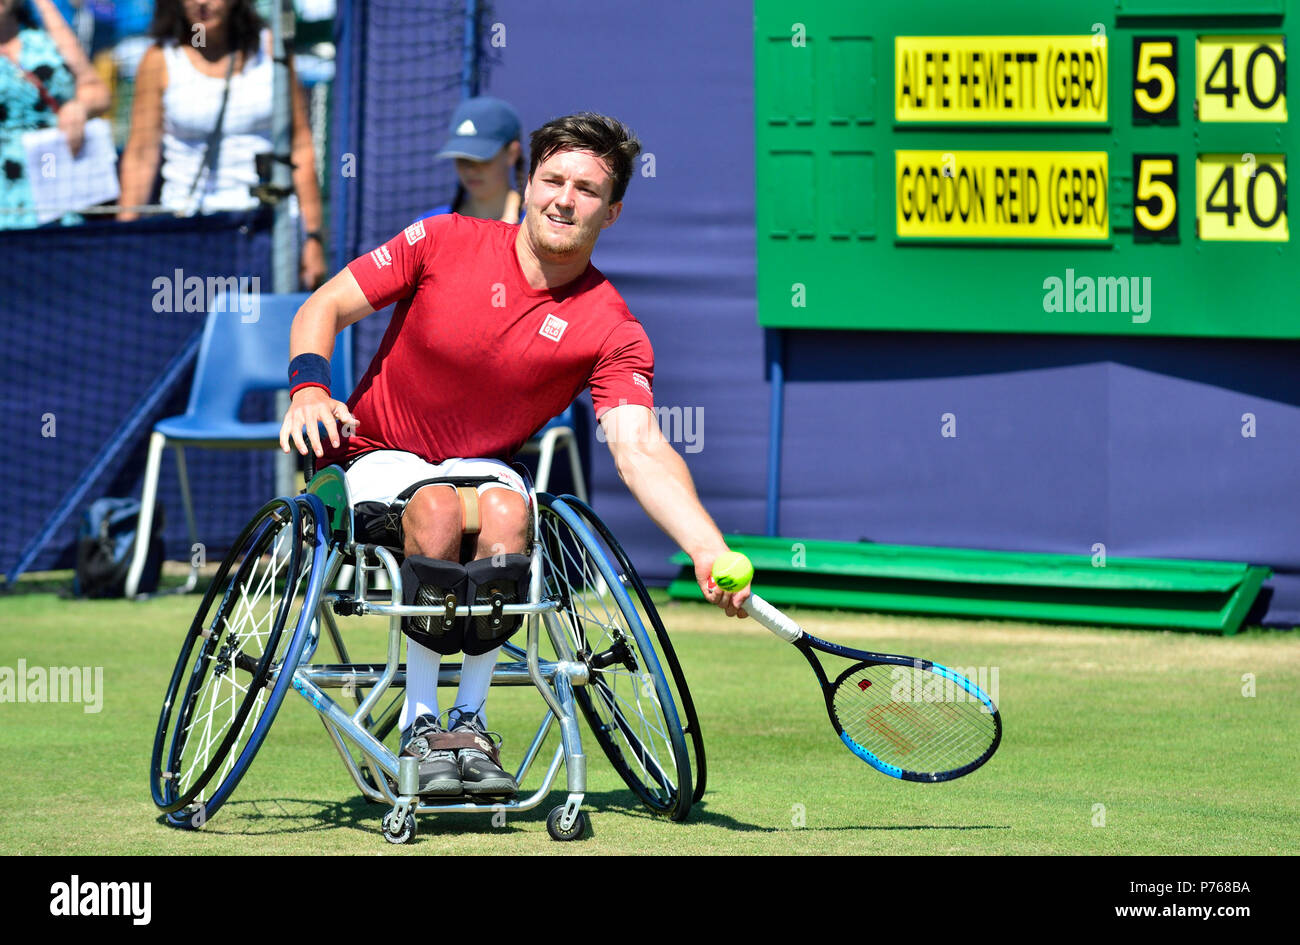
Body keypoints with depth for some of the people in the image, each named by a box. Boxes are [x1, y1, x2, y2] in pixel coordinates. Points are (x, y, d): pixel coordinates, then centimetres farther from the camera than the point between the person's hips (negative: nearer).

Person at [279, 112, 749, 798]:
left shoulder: (611, 330, -11)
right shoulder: (446, 242, -9)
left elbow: (640, 449, -22)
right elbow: (324, 308, -3)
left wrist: (710, 553, -39)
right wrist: (309, 388, -24)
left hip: (485, 465, 1)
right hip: (380, 455, -1)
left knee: (506, 511, -34)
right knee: (439, 509, -35)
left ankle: (470, 721, -22)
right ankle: (419, 727, -27)